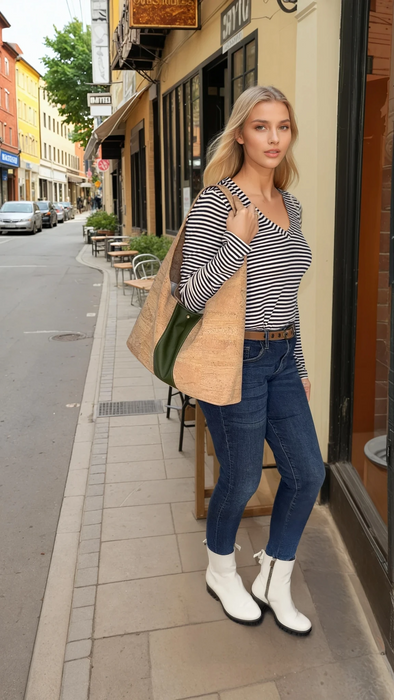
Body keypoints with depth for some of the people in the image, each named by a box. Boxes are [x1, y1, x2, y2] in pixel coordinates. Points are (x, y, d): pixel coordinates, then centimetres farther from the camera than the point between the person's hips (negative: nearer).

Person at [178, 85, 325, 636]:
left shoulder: (290, 205, 10)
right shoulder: (216, 202, -13)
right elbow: (191, 295, -16)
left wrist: (300, 366, 17)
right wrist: (238, 242, -27)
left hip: (281, 358, 7)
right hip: (234, 361, -7)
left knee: (308, 472, 10)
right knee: (242, 480, 8)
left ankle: (273, 583, 32)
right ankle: (220, 573, 39)